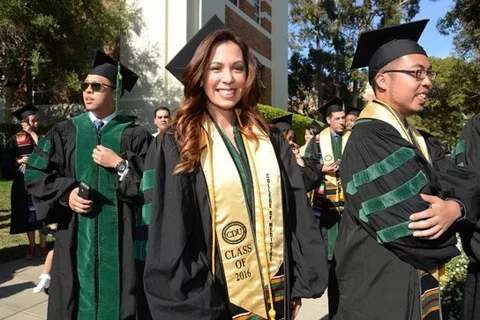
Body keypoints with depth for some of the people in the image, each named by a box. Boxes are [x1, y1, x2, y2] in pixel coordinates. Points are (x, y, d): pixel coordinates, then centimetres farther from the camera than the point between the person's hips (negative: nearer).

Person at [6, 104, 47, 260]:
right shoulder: (15, 140, 0)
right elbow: (7, 162, -1)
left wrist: (33, 134, -11)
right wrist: (19, 161, -20)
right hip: (23, 183, 0)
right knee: (28, 215, 8)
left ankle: (42, 246, 13)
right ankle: (32, 245, 23)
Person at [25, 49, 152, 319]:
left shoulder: (135, 136, -1)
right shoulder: (65, 132, 6)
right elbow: (35, 174, 5)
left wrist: (120, 164, -15)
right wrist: (65, 192, -10)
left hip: (119, 235, -2)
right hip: (75, 234, 2)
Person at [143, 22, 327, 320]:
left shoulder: (271, 141, 3)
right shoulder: (177, 146, -8)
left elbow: (296, 215, 3)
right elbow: (171, 236, -10)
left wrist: (300, 285, 0)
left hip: (274, 294, 4)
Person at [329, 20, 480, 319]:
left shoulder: (419, 139, 8)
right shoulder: (369, 140, -24)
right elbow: (414, 226, -28)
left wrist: (455, 207, -23)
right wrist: (447, 211, -6)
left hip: (417, 282, 9)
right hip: (382, 290, -9)